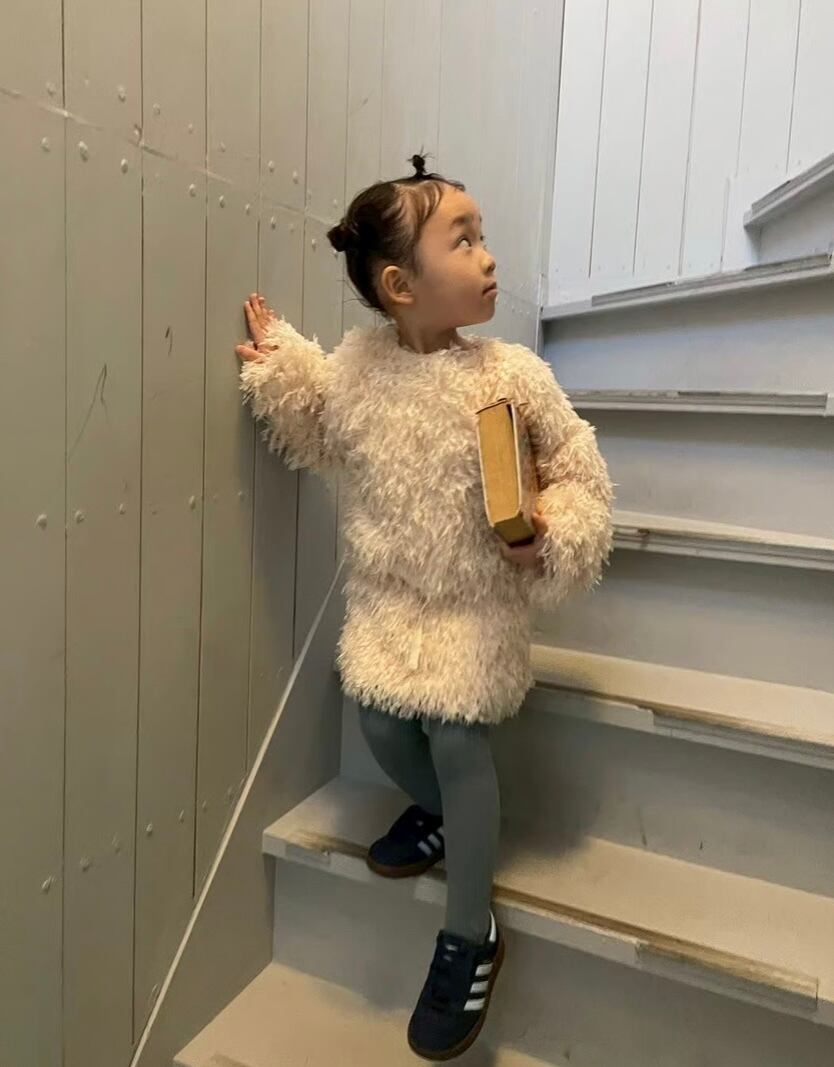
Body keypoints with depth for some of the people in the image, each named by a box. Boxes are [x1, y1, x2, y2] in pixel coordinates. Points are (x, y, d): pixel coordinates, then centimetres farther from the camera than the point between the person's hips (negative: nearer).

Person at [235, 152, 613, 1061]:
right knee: (379, 721, 2)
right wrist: (277, 367, 2)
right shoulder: (353, 364, -7)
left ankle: (470, 938, 13)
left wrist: (556, 538, -24)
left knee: (456, 738, -8)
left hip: (480, 601, -3)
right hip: (385, 595, 4)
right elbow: (321, 441, 13)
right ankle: (439, 815, 39)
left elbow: (579, 469, -8)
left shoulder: (512, 374, -16)